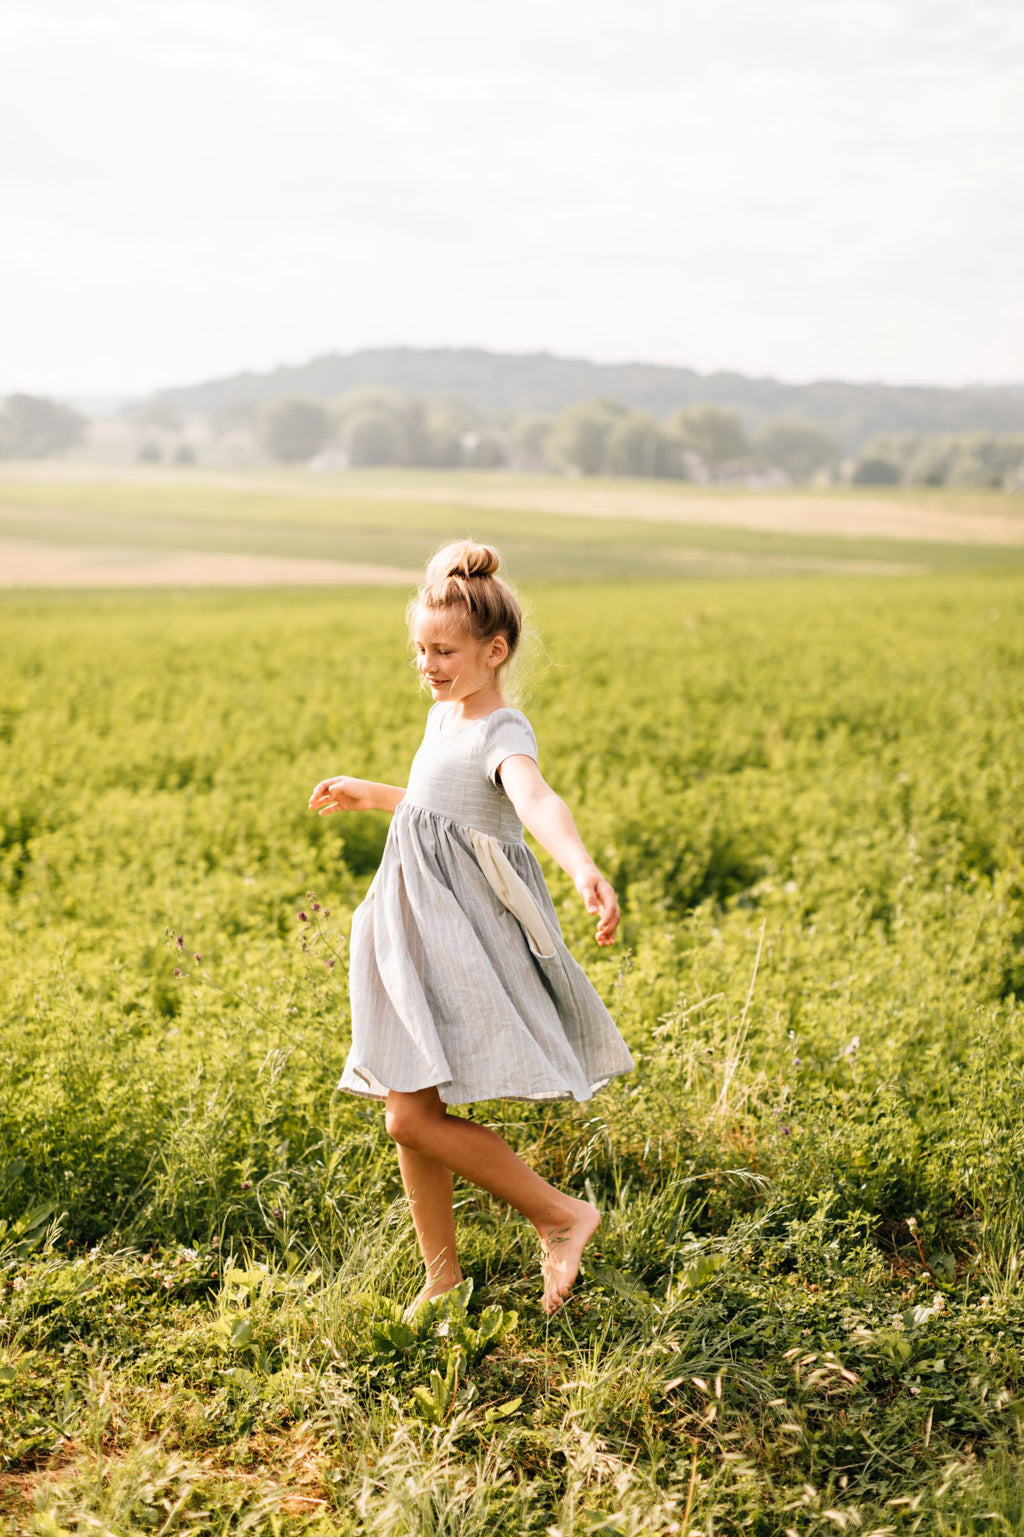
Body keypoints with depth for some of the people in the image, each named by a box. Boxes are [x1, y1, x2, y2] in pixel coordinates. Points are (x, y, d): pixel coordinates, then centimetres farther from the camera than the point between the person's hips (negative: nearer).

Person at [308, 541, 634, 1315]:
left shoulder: (502, 734, -16)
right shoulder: (444, 717, 12)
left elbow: (538, 801, -40)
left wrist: (584, 870, -58)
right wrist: (369, 794, 34)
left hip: (465, 945, -9)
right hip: (419, 935, 9)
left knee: (414, 1117, -13)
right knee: (409, 1118, 11)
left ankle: (561, 1215, 2)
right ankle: (443, 1277, 24)